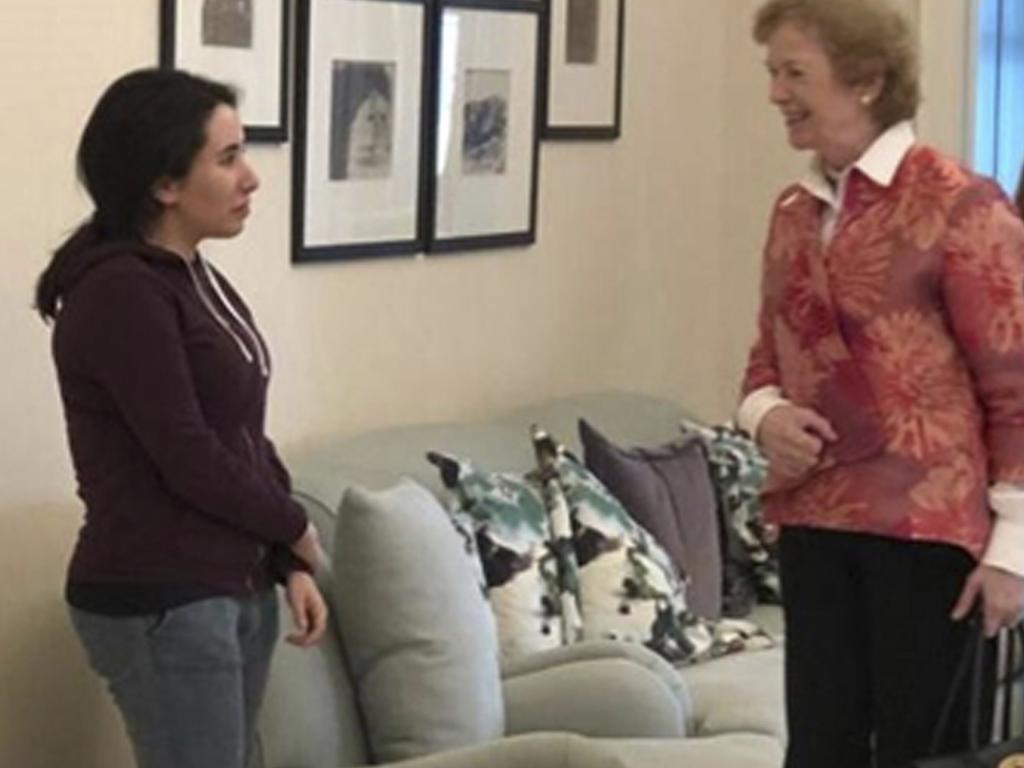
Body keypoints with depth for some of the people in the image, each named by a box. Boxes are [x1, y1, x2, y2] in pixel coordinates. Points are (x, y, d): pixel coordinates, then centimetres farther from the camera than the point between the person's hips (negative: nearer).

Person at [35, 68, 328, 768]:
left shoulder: (199, 279, 9)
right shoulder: (119, 293, -18)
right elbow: (188, 461, -20)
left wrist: (289, 564, 4)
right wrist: (296, 529, -5)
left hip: (238, 585, 9)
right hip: (157, 604, -9)